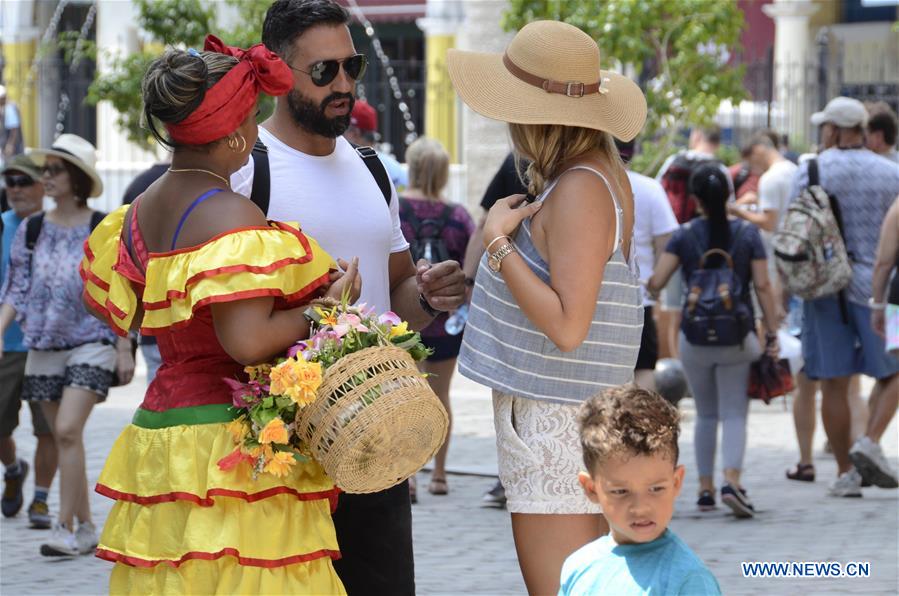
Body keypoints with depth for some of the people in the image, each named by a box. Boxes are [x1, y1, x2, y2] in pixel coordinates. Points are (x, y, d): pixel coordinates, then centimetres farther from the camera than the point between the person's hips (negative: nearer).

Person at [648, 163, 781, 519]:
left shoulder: (684, 238, -3)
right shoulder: (748, 235, -1)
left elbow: (655, 282, -10)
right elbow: (762, 286, -4)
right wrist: (772, 335, 0)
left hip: (695, 338, 1)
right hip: (737, 338, -1)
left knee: (706, 414, 15)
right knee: (734, 414, 0)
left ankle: (705, 488, 15)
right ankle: (732, 478, -21)